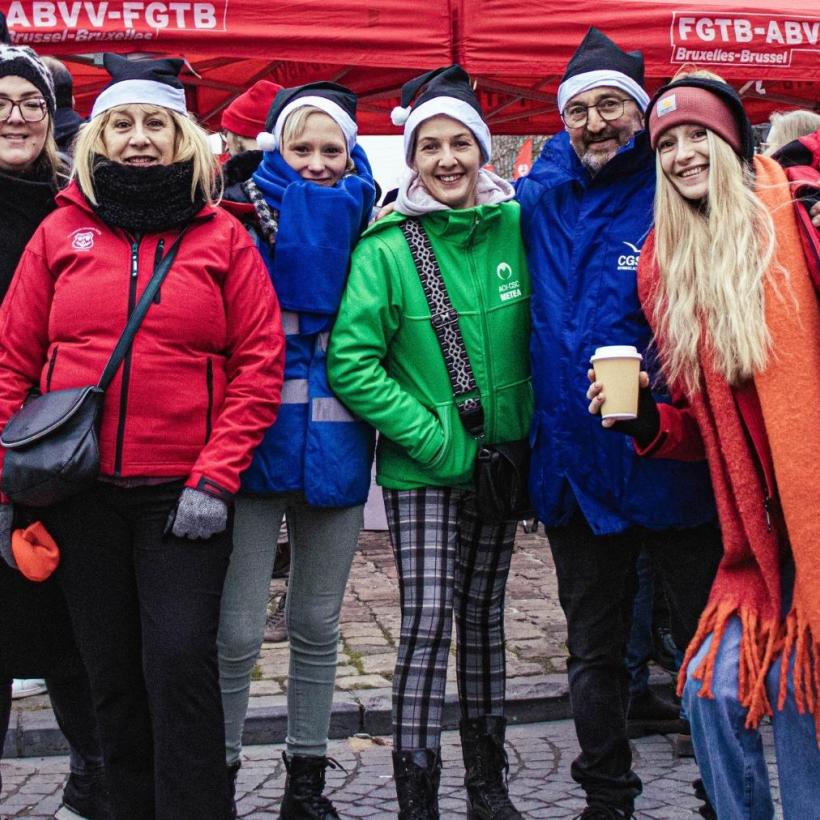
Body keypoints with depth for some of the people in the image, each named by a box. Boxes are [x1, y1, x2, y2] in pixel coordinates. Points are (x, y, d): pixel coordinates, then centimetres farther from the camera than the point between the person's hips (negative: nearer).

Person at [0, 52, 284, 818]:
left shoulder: (222, 237, 2)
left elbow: (260, 364, -3)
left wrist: (215, 479, -10)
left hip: (183, 494, -2)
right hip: (81, 491, 2)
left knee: (181, 662, -8)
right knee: (112, 673, 10)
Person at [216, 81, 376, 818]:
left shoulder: (364, 227, 10)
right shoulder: (245, 218, 1)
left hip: (334, 447, 3)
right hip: (256, 443, -3)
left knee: (317, 625, 13)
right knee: (238, 631, -3)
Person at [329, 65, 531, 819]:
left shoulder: (514, 229, 1)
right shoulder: (386, 248, -9)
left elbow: (537, 336, 11)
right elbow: (351, 364, -14)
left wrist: (525, 428, 2)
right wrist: (434, 437, -15)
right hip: (420, 467, -4)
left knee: (484, 614, 13)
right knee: (427, 622, -8)